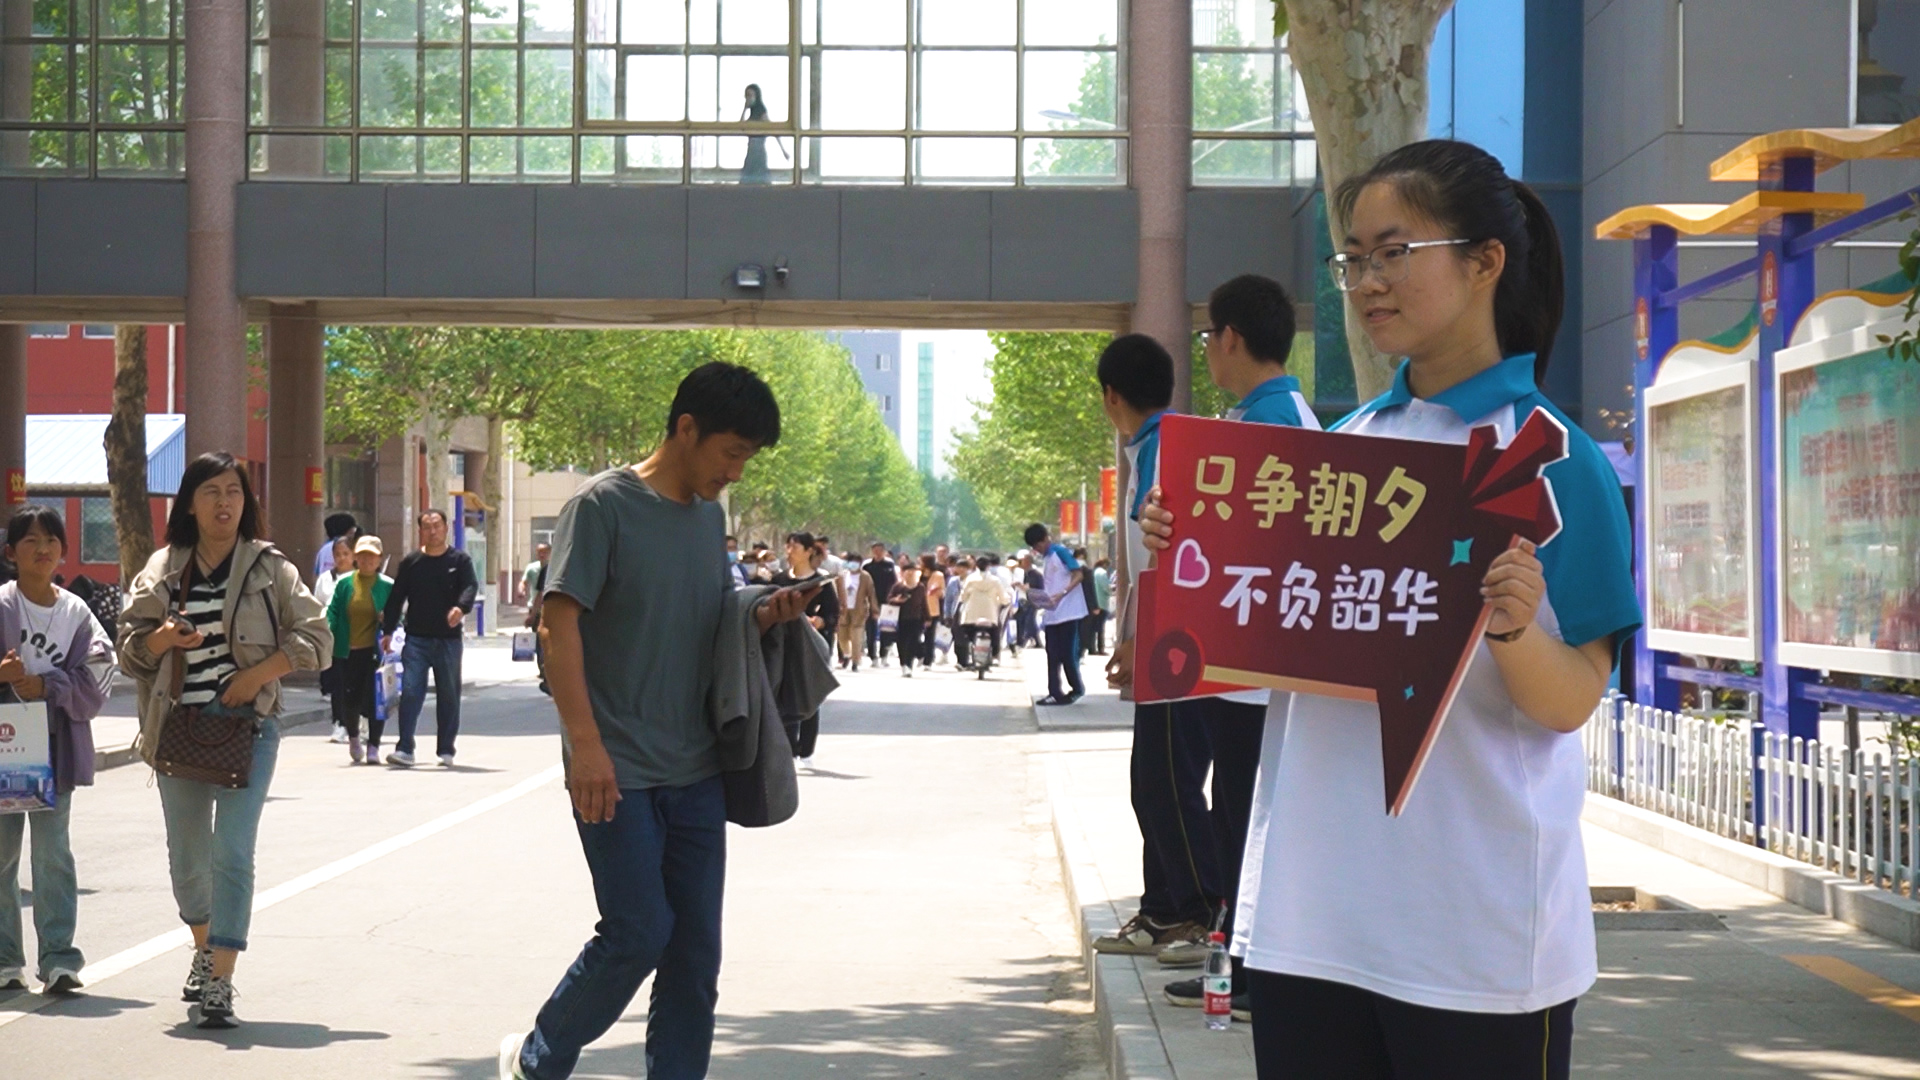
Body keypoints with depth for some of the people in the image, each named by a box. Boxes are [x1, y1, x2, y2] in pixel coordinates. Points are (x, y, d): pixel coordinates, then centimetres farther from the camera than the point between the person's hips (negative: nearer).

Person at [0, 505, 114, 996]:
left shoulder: (76, 612, 5)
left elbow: (94, 680, 0)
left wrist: (44, 686, -14)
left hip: (56, 747, 1)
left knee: (53, 853, -4)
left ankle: (58, 959, -4)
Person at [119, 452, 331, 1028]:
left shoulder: (270, 568, 0)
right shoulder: (162, 570, 7)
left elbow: (316, 638, 0)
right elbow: (129, 646, 9)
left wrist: (260, 671, -13)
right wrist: (161, 638, -13)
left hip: (246, 723, -3)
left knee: (232, 852, -13)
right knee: (186, 855, 13)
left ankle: (220, 983, -14)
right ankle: (204, 949, 40)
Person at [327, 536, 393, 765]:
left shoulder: (387, 586, 2)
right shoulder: (345, 584, 5)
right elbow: (332, 613, 6)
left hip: (375, 651, -1)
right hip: (347, 652, 2)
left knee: (375, 698, -4)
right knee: (348, 699, 3)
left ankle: (373, 746, 7)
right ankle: (353, 738, 31)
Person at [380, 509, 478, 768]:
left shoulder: (459, 560, 4)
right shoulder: (411, 562, 7)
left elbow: (470, 587, -10)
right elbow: (396, 598, 9)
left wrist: (461, 607, -31)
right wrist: (388, 631, 2)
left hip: (449, 640, 0)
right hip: (417, 638, 0)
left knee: (448, 695, 7)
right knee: (410, 692, -9)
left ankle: (446, 750, 16)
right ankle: (404, 749, -9)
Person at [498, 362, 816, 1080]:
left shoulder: (710, 514, 12)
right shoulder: (604, 506, -9)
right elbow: (560, 622, -14)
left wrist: (762, 617, 1)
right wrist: (585, 744, -21)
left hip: (696, 771, 7)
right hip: (617, 774, -7)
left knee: (695, 948, 5)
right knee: (639, 933, -7)